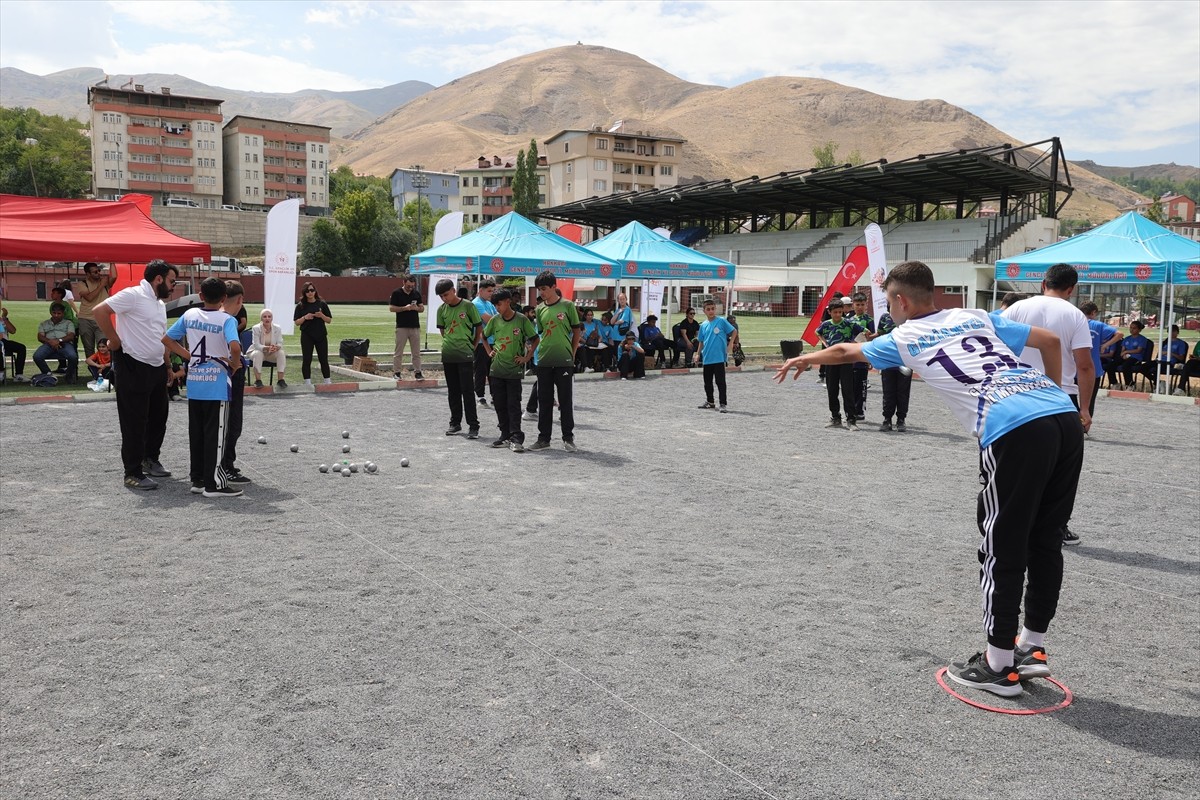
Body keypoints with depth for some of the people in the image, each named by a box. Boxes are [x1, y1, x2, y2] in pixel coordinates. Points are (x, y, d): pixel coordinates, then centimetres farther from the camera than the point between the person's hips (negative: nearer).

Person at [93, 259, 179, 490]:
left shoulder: (160, 304, 16)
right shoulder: (133, 295, -12)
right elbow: (100, 311, -20)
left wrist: (168, 366, 17)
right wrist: (114, 341, -15)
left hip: (157, 368, 9)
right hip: (133, 368, -9)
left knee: (158, 417, 17)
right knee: (134, 422, -2)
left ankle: (150, 458, 35)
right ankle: (133, 473, 5)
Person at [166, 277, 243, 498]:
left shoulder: (189, 315, 4)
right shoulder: (227, 320, -12)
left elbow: (168, 339, 10)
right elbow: (235, 347, -29)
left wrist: (189, 356, 11)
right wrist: (235, 364, -10)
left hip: (194, 383, 5)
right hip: (217, 384, -5)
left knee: (195, 432, 12)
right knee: (215, 434, 0)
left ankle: (198, 479, 20)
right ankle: (213, 483, 4)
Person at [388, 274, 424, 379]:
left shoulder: (417, 294, 10)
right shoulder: (397, 293, -2)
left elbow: (422, 308, 14)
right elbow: (391, 308, -5)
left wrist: (416, 308, -9)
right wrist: (404, 308, -16)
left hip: (415, 326, 4)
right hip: (401, 327, -4)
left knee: (416, 352, 6)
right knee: (398, 352, 1)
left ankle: (417, 372, 11)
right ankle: (396, 372, 7)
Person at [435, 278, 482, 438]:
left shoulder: (468, 306, -6)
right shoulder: (442, 309, 6)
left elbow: (479, 328, 0)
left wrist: (472, 346, 0)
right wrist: (448, 343, 8)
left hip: (465, 354, -5)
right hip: (448, 354, 5)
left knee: (467, 390, -5)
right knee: (452, 390, 11)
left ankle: (473, 425, -1)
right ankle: (455, 423, 21)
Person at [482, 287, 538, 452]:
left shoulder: (522, 320, -7)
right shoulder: (495, 320, 4)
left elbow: (535, 339, 0)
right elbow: (483, 337, 21)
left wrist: (526, 358, -6)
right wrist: (489, 352, 10)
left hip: (514, 370, -4)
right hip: (496, 369, 4)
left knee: (513, 404, -7)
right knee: (499, 404, 8)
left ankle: (516, 438, -6)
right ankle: (505, 436, 18)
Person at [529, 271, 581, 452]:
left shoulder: (567, 305, -2)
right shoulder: (540, 309, 8)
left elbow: (577, 331, 3)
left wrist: (572, 353, 1)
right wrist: (542, 350, 4)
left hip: (564, 361, -4)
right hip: (544, 361, 4)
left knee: (565, 401, 3)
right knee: (544, 401, 8)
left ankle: (568, 438, 12)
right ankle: (544, 438, 16)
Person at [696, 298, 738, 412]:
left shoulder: (721, 321, -4)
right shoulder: (703, 325, 9)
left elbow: (734, 331, 0)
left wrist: (731, 343, -10)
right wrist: (698, 353, 14)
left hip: (719, 357, -5)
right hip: (707, 358, 5)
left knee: (720, 381, -6)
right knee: (707, 382, 15)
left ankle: (723, 404, -1)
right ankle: (709, 402, 30)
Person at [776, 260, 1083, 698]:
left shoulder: (905, 338, 16)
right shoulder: (977, 316, 26)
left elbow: (845, 352, 33)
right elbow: (1050, 340, 24)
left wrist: (802, 359, 51)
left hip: (1014, 430, -6)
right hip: (1065, 413, 7)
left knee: (1002, 548, 5)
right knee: (1044, 539, 16)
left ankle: (999, 665, 13)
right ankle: (1032, 648, 29)